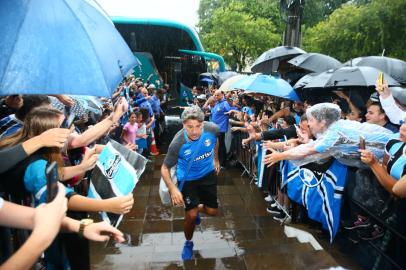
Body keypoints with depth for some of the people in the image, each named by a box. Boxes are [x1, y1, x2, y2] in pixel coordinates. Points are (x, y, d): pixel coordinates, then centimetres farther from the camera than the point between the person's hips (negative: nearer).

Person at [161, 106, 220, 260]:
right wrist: (172, 188, -37)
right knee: (191, 215, -5)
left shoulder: (212, 129, -26)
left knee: (212, 212, 9)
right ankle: (188, 243, 28)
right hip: (187, 178, -3)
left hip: (208, 174, 3)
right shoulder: (177, 143, -34)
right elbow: (165, 168, -21)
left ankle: (196, 209, 45)